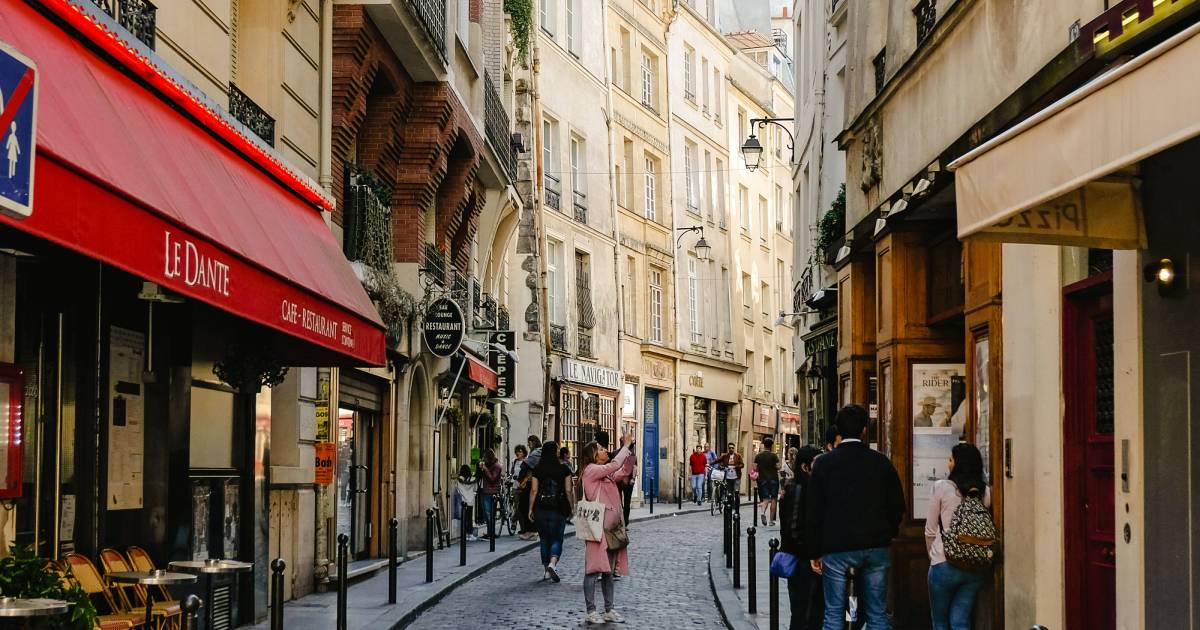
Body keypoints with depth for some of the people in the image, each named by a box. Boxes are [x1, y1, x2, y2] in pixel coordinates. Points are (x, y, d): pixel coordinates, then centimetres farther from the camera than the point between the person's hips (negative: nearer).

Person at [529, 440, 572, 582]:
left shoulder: (537, 469, 0)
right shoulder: (563, 469, -2)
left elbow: (534, 490, -2)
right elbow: (568, 491, -2)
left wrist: (530, 509, 3)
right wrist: (571, 508, 7)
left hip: (540, 509, 2)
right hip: (558, 510, -2)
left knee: (544, 539, 14)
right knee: (557, 539, 4)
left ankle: (546, 571, 15)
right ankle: (552, 563, -21)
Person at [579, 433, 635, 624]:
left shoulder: (606, 473, 17)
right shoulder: (591, 470, -9)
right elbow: (614, 465, -20)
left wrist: (628, 449, 7)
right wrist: (626, 446, -11)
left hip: (611, 526, 9)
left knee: (609, 571, 11)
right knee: (594, 570, -5)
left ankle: (609, 610, 16)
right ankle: (590, 612, -2)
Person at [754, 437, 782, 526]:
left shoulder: (758, 456, 1)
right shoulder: (774, 456, -7)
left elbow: (755, 469, 0)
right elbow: (778, 467, -11)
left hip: (762, 479, 2)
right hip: (773, 479, -2)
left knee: (765, 499, 6)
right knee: (773, 499, 7)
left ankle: (763, 512, -24)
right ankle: (772, 520, 7)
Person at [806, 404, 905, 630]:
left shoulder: (824, 463, -3)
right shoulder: (881, 462, 1)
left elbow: (813, 511, -2)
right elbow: (897, 505, 6)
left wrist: (814, 552, 3)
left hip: (836, 547, -2)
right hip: (876, 546, 2)